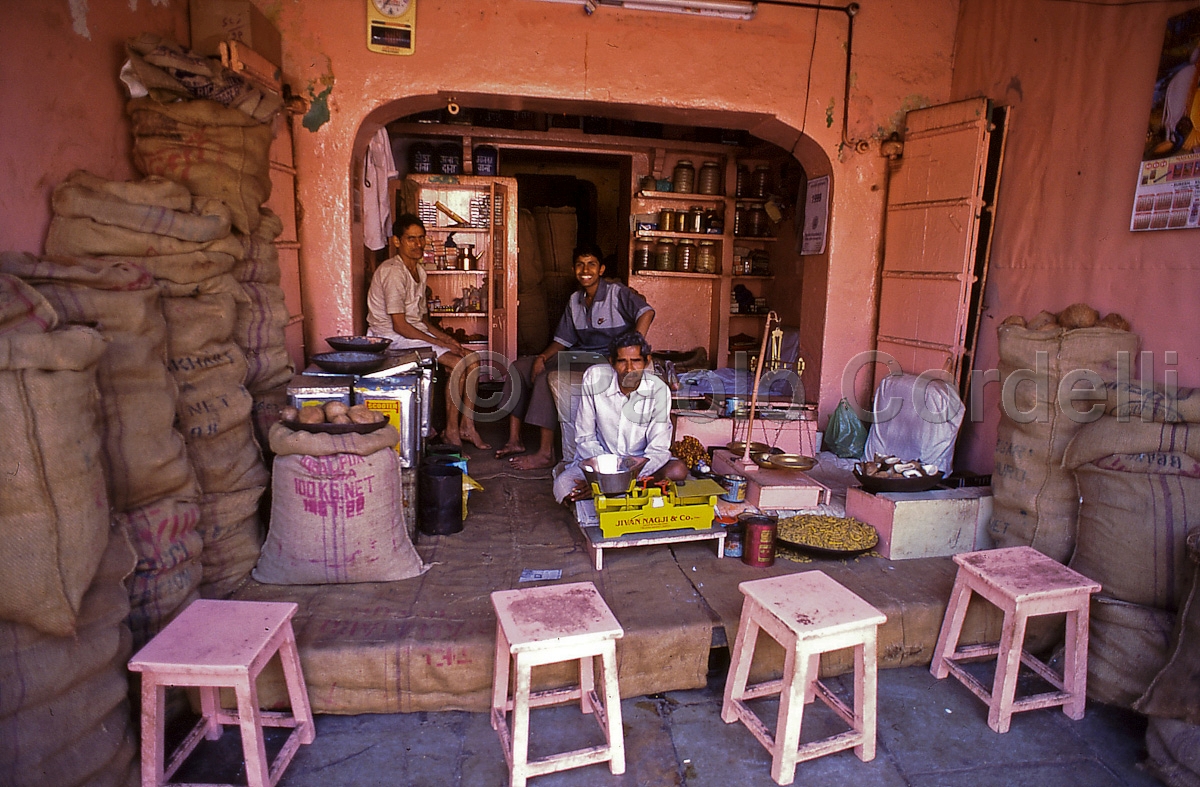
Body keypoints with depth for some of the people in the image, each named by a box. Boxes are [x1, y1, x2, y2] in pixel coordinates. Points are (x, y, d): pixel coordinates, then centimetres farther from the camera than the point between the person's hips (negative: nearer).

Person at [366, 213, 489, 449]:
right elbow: (400, 326, -21)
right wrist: (440, 342, -18)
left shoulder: (419, 271, 12)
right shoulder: (393, 272, -17)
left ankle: (467, 426, 0)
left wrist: (446, 337, -1)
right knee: (458, 364, -21)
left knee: (472, 359, -5)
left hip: (417, 332, 9)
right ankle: (451, 431, -8)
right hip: (393, 338, -9)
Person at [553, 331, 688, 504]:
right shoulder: (594, 378, -15)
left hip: (641, 462, 1)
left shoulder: (659, 390, -16)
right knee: (563, 487, -28)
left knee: (678, 470, -29)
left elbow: (658, 450, -18)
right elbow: (585, 438, -9)